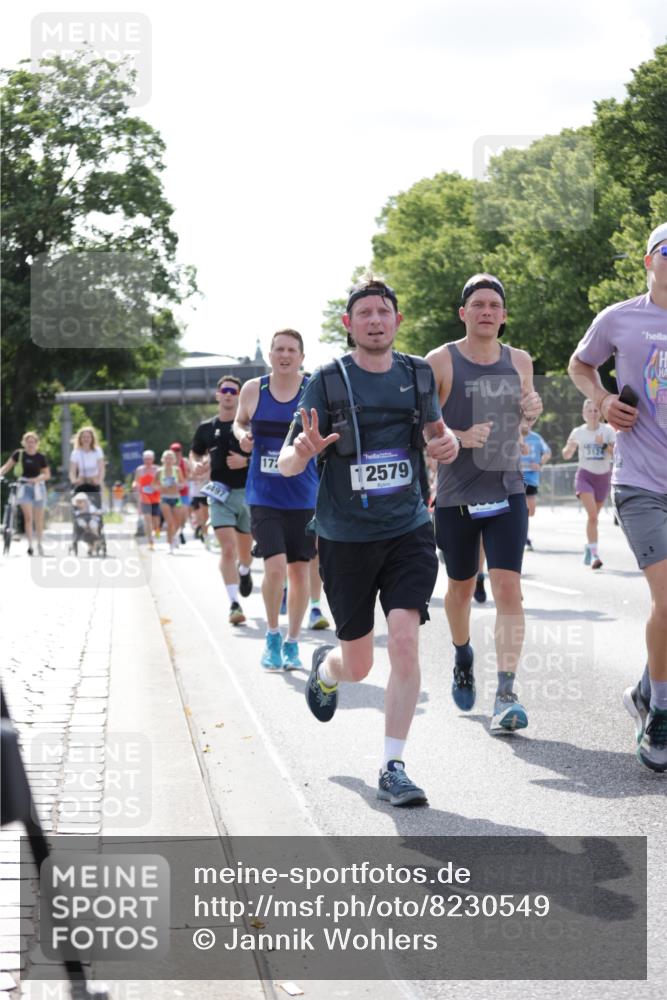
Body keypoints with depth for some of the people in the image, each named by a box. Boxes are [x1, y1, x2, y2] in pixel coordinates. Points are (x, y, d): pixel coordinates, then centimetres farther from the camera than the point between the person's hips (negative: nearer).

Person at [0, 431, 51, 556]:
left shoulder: (41, 457, -3)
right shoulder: (19, 454, -3)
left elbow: (47, 475, 2)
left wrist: (38, 478, -17)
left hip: (37, 486, 1)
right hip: (24, 486, -1)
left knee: (38, 519, 8)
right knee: (28, 516, -13)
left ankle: (39, 544, 23)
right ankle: (30, 544, -10)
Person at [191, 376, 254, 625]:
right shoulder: (207, 427, 6)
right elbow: (195, 452, 21)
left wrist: (246, 461, -17)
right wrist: (197, 464, -2)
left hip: (248, 492, 0)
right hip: (220, 494, 0)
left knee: (245, 550, 15)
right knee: (227, 549, -15)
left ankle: (244, 572, 51)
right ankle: (234, 604, -15)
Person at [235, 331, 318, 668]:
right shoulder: (253, 390, 2)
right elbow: (240, 420, 19)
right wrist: (242, 435, -3)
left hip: (304, 497, 0)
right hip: (264, 497, 0)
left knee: (299, 570, 7)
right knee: (275, 566, -14)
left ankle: (292, 643, 23)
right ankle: (272, 636, 8)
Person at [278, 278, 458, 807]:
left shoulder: (419, 374, 5)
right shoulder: (327, 381, -6)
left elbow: (436, 427, 23)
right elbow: (286, 464, -6)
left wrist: (448, 443, -1)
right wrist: (303, 451, -30)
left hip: (408, 530, 2)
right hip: (346, 538, -1)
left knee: (405, 640, -17)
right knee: (358, 665, 8)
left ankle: (393, 768, -7)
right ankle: (325, 669, 47)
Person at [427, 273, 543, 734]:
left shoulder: (520, 361, 5)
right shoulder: (441, 362, -6)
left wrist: (534, 408, 0)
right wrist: (461, 437, -22)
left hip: (507, 491, 1)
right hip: (456, 496, -1)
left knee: (508, 587, -12)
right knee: (461, 587, 15)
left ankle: (507, 695, -14)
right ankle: (463, 657, 44)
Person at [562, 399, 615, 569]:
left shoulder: (607, 430, -2)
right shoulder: (578, 432, -1)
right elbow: (566, 456, 5)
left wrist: (604, 445, -26)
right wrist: (570, 446, -17)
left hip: (603, 477, 2)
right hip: (584, 475, -2)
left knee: (593, 516, 13)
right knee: (592, 514, -21)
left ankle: (588, 548, 36)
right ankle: (594, 554, -25)